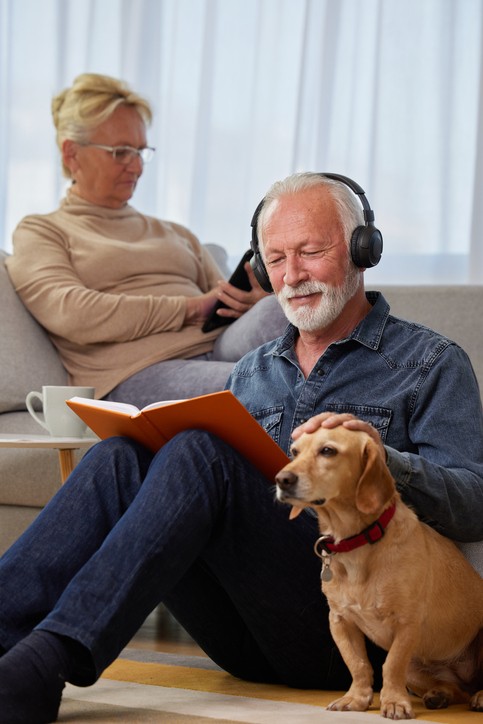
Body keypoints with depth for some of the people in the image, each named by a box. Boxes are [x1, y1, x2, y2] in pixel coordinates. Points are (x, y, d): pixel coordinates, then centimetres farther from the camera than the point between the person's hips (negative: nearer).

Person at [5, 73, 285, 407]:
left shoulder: (175, 234, 36)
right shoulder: (39, 232, 17)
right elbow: (72, 314, -4)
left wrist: (254, 302, -1)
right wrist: (190, 308, -6)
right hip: (134, 374, -5)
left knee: (275, 311, -33)